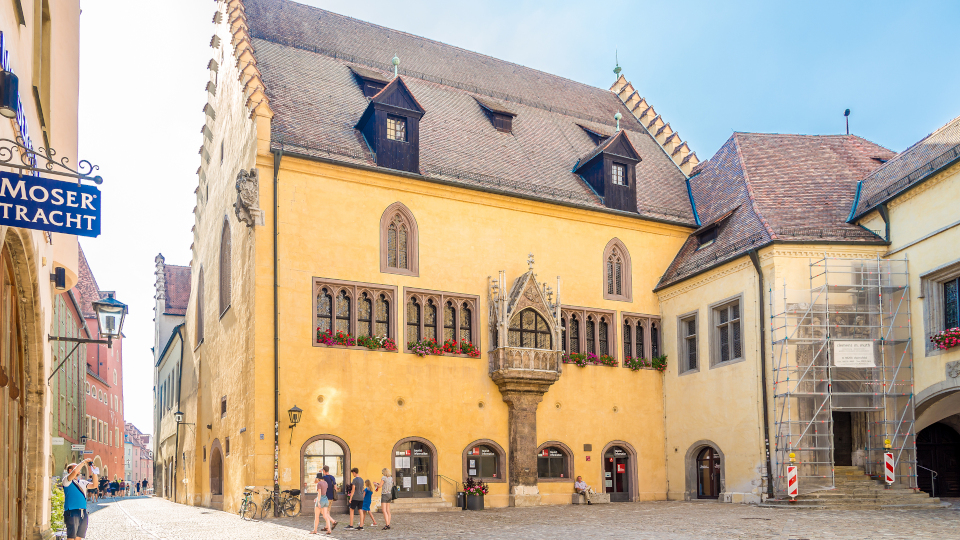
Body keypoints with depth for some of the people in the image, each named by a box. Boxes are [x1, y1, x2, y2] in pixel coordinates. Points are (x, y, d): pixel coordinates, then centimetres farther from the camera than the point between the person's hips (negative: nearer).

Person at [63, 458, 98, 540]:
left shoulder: (82, 482, 20)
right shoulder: (67, 480, 0)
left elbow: (94, 485, 11)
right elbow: (74, 472, -18)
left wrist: (94, 473, 1)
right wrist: (84, 462, -9)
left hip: (83, 513, 7)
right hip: (72, 512, -7)